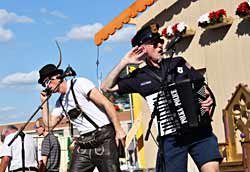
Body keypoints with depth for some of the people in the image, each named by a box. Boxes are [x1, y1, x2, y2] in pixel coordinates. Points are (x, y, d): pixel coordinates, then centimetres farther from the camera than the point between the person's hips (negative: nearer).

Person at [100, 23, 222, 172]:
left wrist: (208, 98, -4)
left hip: (200, 129, 1)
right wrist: (124, 63, 2)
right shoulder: (140, 77, 9)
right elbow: (106, 87, 10)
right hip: (171, 136, 0)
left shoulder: (179, 63, 12)